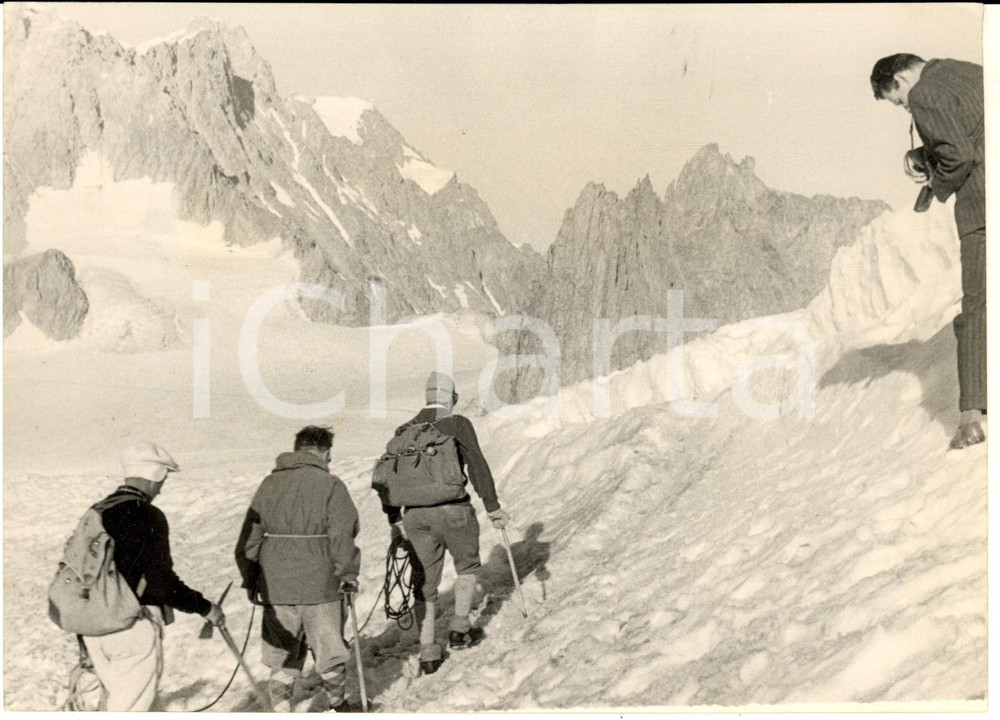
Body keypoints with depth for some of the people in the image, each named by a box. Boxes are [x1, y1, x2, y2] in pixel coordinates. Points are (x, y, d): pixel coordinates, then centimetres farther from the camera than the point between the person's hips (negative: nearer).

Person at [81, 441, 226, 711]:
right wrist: (205, 607, -8)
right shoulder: (148, 516, -17)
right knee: (132, 703, 5)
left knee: (113, 695, 24)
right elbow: (161, 581, -20)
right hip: (134, 626, -8)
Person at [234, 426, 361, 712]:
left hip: (275, 587, 4)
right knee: (329, 649, 14)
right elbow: (343, 537, -11)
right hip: (320, 585, -3)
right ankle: (337, 704, 30)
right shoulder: (330, 484, -8)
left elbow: (249, 537, 8)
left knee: (281, 656, 15)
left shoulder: (270, 483, 6)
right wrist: (349, 575, 0)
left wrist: (250, 580, 17)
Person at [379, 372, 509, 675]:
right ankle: (460, 630, 24)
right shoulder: (458, 425, -4)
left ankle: (428, 652, 15)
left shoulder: (404, 431, 9)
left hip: (415, 516, 4)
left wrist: (394, 519, 18)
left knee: (426, 582, 13)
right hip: (453, 511, -4)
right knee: (467, 566, 22)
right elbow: (477, 467, -8)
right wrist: (493, 508, -2)